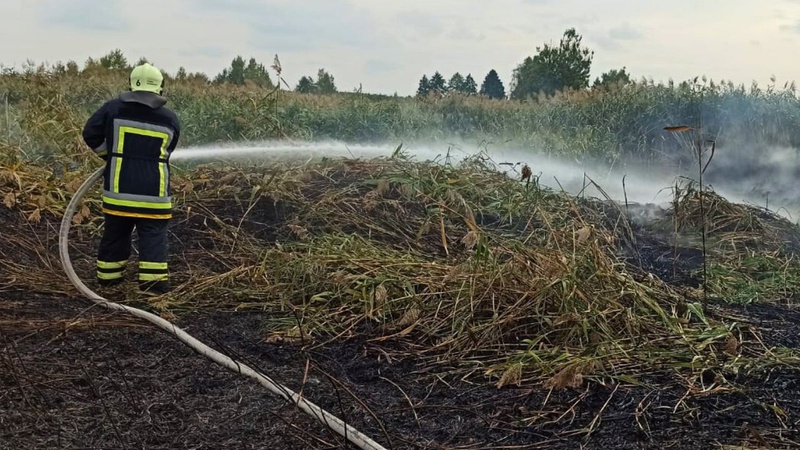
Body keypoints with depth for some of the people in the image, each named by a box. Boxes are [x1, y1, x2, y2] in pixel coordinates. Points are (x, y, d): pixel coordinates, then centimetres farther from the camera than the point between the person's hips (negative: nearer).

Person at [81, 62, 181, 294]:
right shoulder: (170, 119, 1)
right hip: (153, 190, -1)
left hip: (119, 188, 2)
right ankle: (153, 280, -2)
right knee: (153, 235, 3)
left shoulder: (113, 108, -1)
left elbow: (91, 134, 3)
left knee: (115, 232, 16)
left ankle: (108, 275, 26)